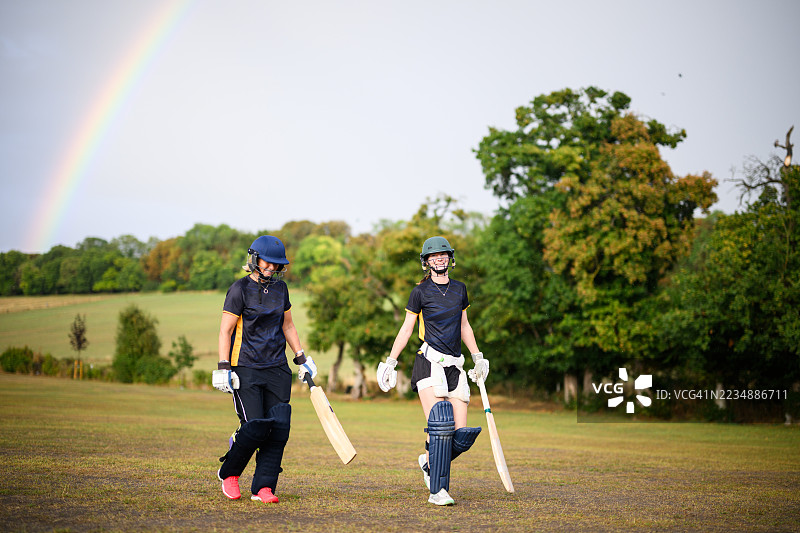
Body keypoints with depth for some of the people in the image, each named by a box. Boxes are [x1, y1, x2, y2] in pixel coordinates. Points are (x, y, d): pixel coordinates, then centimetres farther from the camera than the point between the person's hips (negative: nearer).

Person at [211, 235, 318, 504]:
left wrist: (302, 359, 19)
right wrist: (224, 368, -14)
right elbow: (225, 331, -7)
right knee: (256, 427, -12)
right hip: (246, 369, -5)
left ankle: (263, 487, 2)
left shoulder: (280, 288, 11)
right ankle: (229, 473, 13)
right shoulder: (240, 289, -6)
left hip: (277, 369, 6)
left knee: (278, 428, -5)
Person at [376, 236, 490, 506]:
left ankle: (429, 461, 24)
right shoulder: (421, 291, 1)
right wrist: (391, 362, 3)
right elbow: (406, 329, 6)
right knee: (440, 425, -19)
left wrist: (478, 357, 20)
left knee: (461, 434, -5)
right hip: (429, 363, -5)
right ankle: (437, 491, -13)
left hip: (455, 366, 5)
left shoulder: (459, 289, 14)